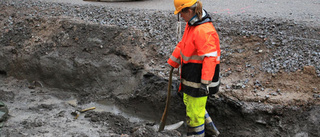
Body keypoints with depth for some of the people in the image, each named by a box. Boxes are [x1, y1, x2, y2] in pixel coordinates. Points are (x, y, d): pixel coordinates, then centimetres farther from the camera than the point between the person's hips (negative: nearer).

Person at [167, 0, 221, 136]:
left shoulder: (204, 31, -27)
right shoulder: (191, 25, 7)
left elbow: (209, 58, -31)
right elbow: (182, 45, 19)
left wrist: (205, 82, -33)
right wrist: (172, 62, 24)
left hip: (200, 76, -11)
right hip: (191, 73, 11)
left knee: (194, 108, 4)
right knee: (188, 101, 25)